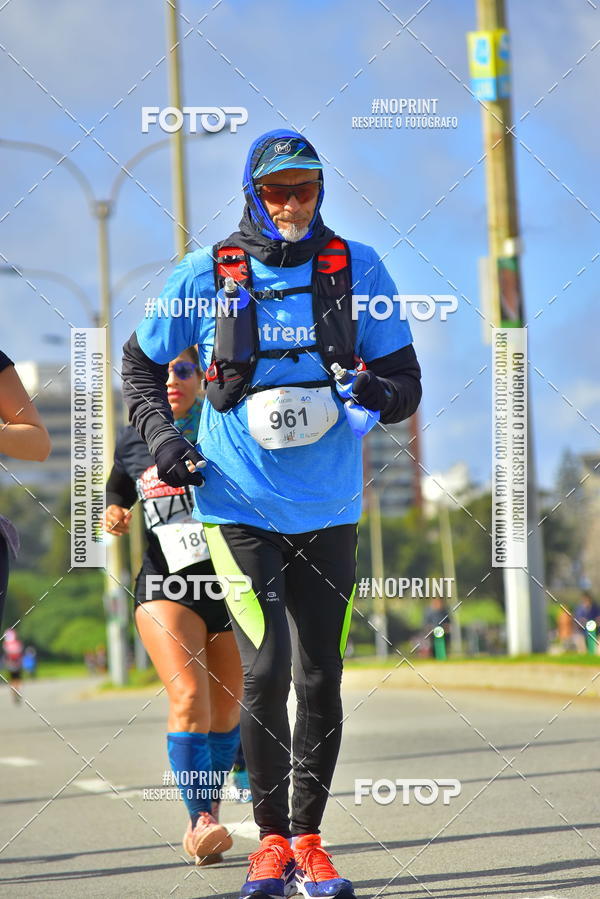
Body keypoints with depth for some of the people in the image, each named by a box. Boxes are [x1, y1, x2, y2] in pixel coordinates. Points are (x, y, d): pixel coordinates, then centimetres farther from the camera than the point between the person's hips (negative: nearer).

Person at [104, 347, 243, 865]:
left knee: (226, 705, 10)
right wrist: (114, 516, -1)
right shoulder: (133, 444, 7)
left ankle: (211, 809, 28)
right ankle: (199, 821, -22)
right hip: (166, 585, -1)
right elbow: (116, 495, 22)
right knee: (189, 696, -20)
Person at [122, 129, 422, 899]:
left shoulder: (356, 270, 1)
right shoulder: (208, 274, -2)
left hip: (327, 509, 2)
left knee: (320, 679, 6)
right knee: (266, 670, -12)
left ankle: (308, 837, 21)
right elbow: (139, 363, 11)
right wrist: (160, 437, -5)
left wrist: (382, 391, -20)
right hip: (238, 505, -2)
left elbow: (406, 380, 3)